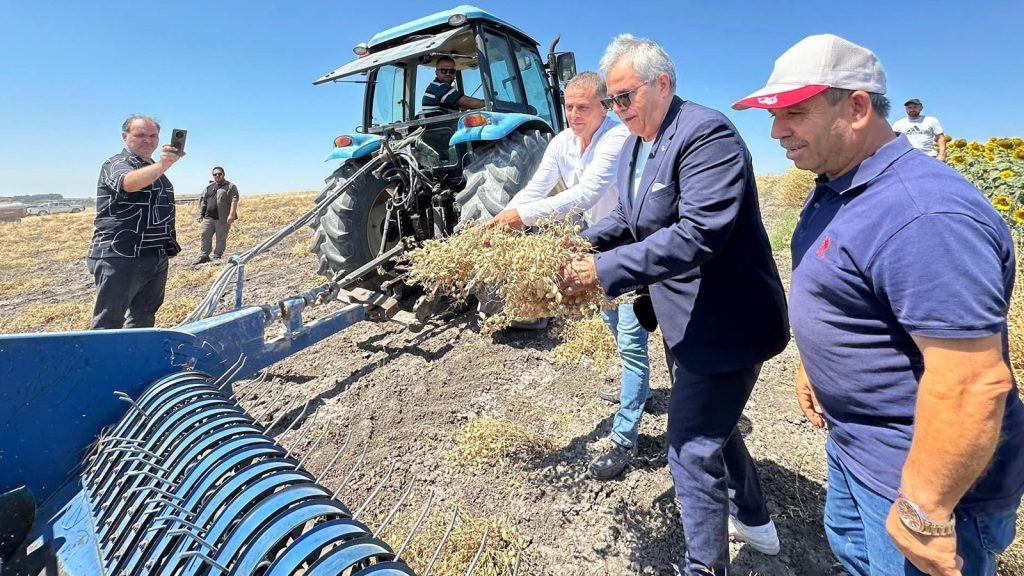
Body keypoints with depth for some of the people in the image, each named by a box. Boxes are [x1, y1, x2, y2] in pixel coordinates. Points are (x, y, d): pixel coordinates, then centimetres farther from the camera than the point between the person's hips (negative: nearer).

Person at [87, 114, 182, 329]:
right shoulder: (117, 164, -7)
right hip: (120, 257, -8)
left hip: (156, 258, 8)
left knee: (144, 321, 16)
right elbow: (129, 183, -33)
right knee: (109, 323, -4)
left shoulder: (155, 170, 19)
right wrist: (161, 166, -49)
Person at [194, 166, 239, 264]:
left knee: (221, 239, -1)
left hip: (223, 219, -5)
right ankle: (203, 256, 4)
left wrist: (231, 214, -21)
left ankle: (217, 257, 9)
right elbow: (203, 202, 22)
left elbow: (234, 201, -10)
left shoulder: (230, 187, 2)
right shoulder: (208, 187, 19)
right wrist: (201, 216, 15)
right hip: (208, 218, 5)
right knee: (204, 236, 0)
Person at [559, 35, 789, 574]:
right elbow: (627, 217, 13)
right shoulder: (634, 146, 9)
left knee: (693, 452, -1)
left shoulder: (707, 132, -20)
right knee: (711, 424, 25)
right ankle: (754, 520, 50)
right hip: (683, 318, 10)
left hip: (721, 322, -10)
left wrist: (602, 270, -31)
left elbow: (696, 235, -31)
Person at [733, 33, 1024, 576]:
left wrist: (925, 511, -25)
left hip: (917, 469, -9)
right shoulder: (834, 188, 2)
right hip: (852, 443, 9)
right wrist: (814, 365, 18)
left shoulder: (922, 215, -30)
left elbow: (973, 383, -31)